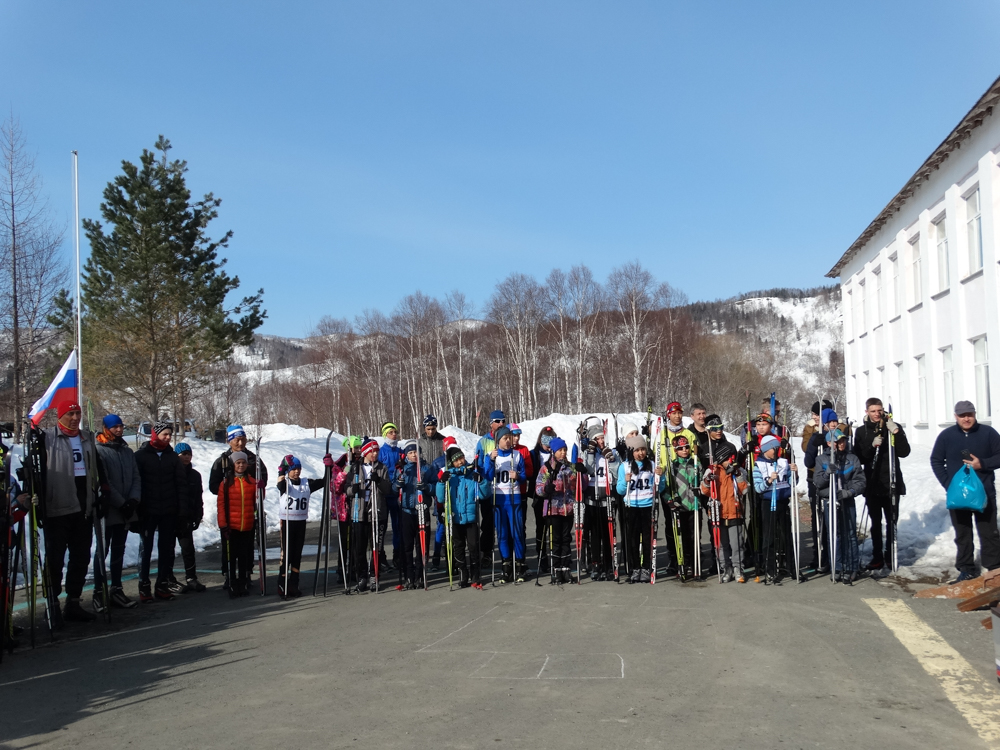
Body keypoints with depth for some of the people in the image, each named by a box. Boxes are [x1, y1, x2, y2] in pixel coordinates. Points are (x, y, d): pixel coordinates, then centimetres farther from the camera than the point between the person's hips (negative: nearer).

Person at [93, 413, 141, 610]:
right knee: (103, 550, -1)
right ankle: (99, 592, 4)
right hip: (107, 510, -6)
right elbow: (103, 482, -14)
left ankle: (116, 590, 18)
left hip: (126, 510, 6)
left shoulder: (127, 451, 13)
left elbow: (136, 478, 10)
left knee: (119, 551, 11)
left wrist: (134, 500, -7)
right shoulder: (99, 450, -8)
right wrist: (121, 503, -16)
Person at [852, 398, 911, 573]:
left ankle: (890, 557, 13)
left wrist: (896, 433, -19)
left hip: (892, 482, -1)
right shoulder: (861, 431, 4)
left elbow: (904, 452, -6)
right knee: (875, 522, 5)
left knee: (891, 521, 4)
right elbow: (859, 458, -1)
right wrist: (872, 445, -18)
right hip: (872, 483, 1)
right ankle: (877, 558, 11)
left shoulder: (893, 428, 1)